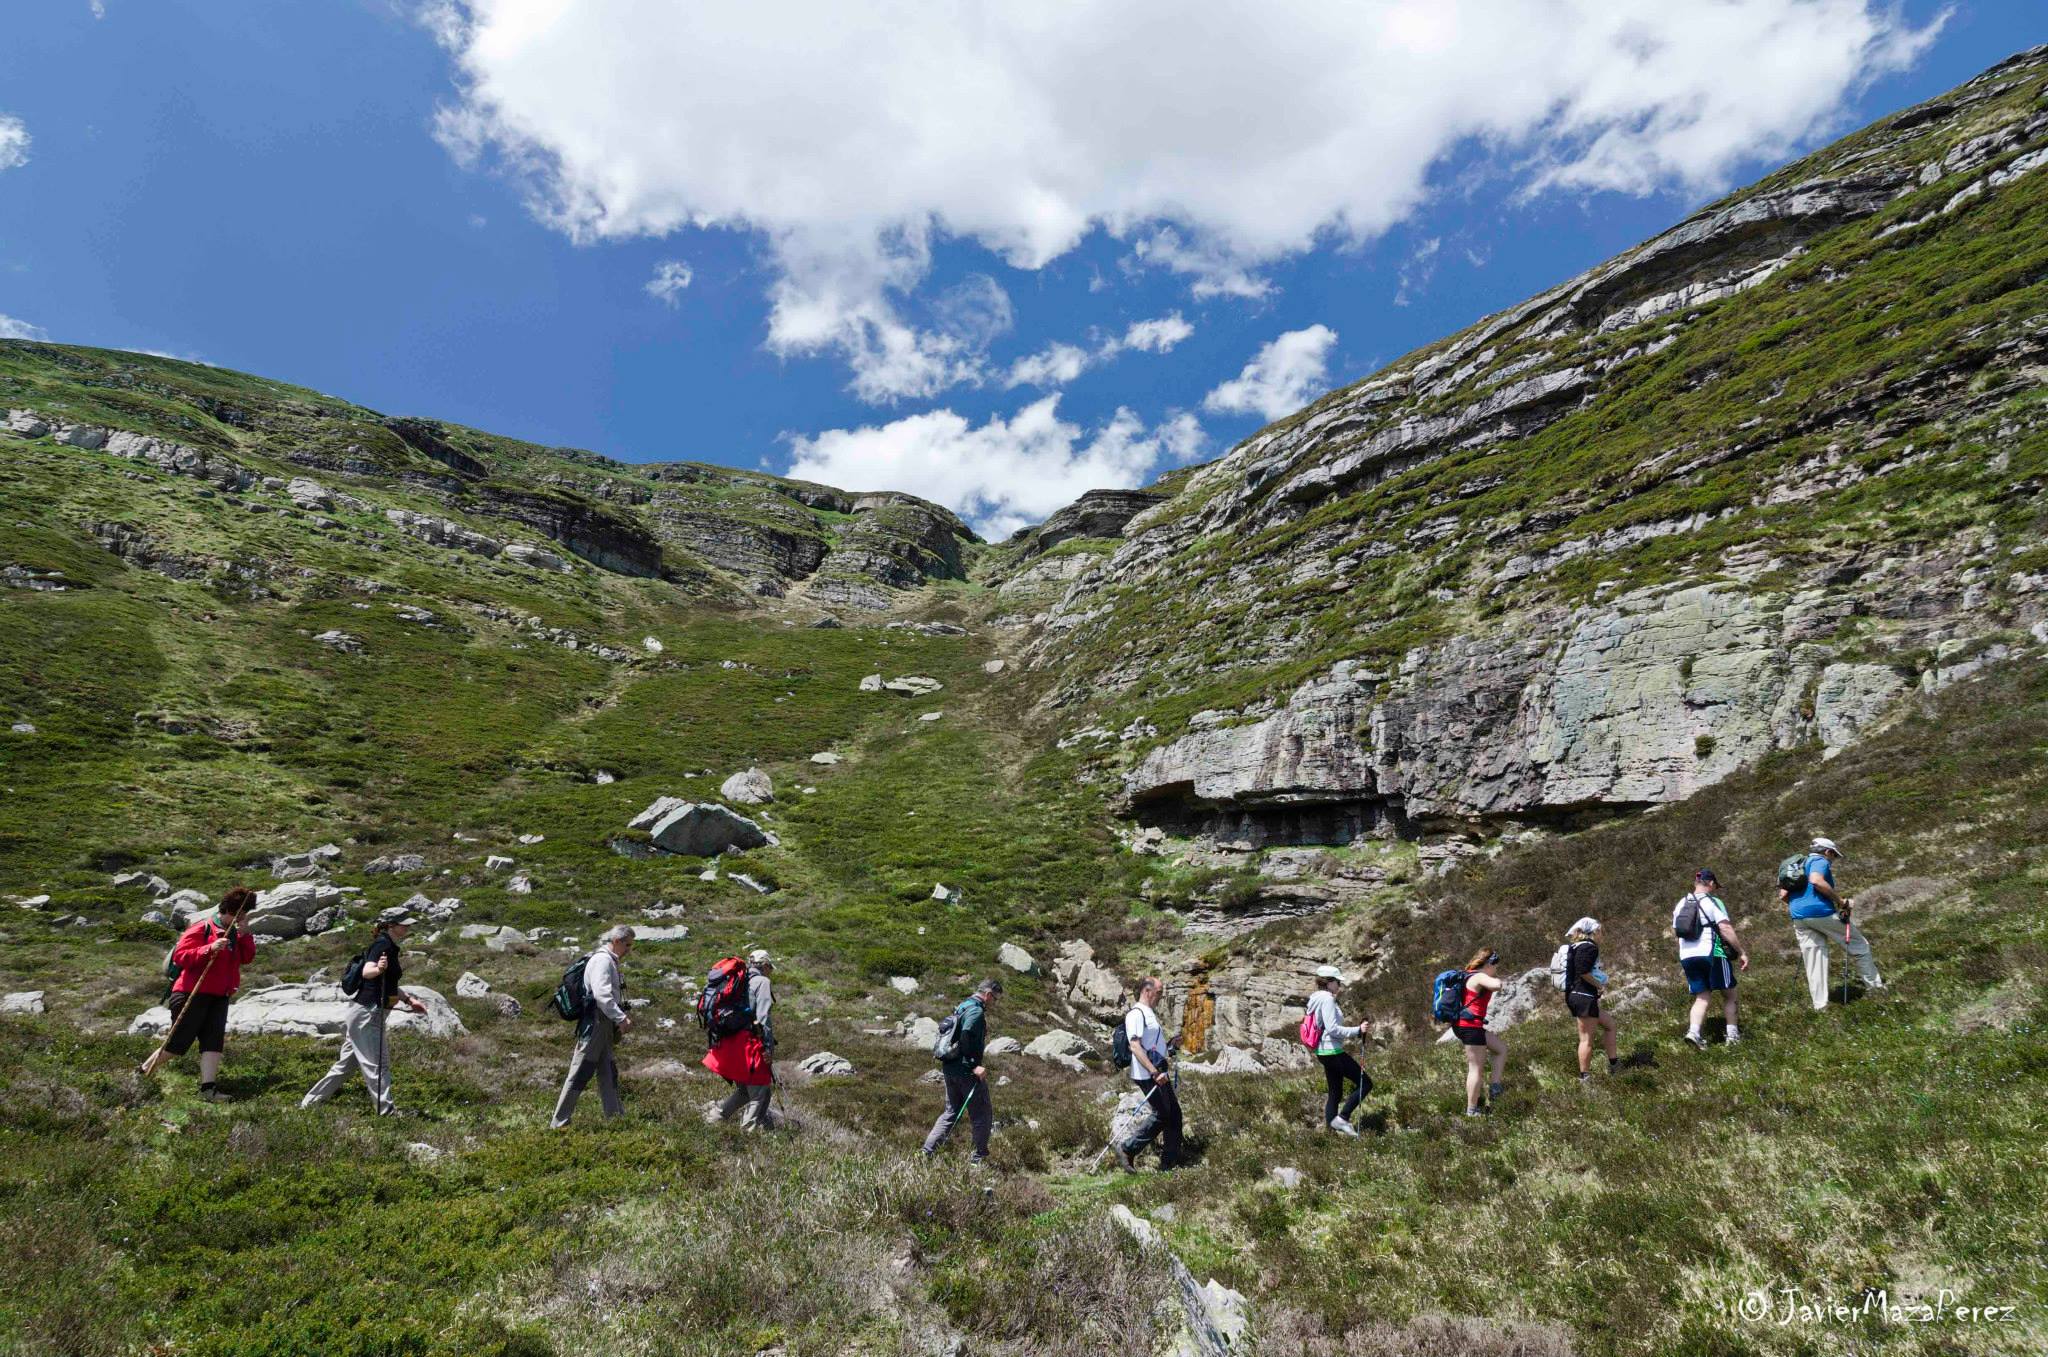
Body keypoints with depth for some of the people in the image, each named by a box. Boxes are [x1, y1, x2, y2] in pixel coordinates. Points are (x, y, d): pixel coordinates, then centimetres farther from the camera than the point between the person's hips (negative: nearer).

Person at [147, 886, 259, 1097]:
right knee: (178, 1043, 1)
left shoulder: (234, 934, 14)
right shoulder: (202, 929, -10)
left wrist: (245, 933, -6)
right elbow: (179, 956, -18)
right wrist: (209, 949, -29)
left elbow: (247, 958, 5)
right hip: (193, 994, -7)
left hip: (220, 997, 7)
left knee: (214, 1040, -4)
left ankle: (208, 1087, -7)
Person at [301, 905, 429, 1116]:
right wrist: (378, 969, -52)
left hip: (371, 1014, 10)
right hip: (367, 1014, -10)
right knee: (378, 1064, -7)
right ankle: (386, 1110, -6)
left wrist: (409, 1000, 21)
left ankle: (310, 1102, 27)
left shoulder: (390, 947, 15)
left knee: (345, 1063, 17)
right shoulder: (382, 944, -14)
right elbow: (366, 972, -32)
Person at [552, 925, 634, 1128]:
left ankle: (616, 1117, 20)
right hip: (595, 1024, -10)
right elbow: (601, 994, -25)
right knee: (580, 1073, -4)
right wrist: (620, 1019, -27)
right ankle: (559, 1123, 3)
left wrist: (622, 1015, 14)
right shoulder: (602, 960, -14)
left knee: (609, 1073, 14)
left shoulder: (610, 961, 18)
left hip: (605, 1026, 10)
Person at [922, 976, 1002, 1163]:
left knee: (951, 1112, 17)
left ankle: (927, 1152, 12)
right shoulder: (976, 1011, -16)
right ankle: (980, 1158, 13)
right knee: (982, 1116, 5)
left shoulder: (962, 1006, 14)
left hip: (950, 1068, 9)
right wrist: (974, 1066, -27)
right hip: (966, 1071, -9)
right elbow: (965, 1038, -28)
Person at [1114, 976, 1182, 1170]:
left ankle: (1171, 1162, 16)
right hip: (1146, 1075, -10)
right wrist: (1154, 1072, -26)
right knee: (1162, 1114, -7)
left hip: (1159, 1073, 10)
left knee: (1174, 1114, 9)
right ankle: (1127, 1149, 3)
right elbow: (1135, 1046, -23)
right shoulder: (1136, 1014, -14)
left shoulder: (1151, 1013, 17)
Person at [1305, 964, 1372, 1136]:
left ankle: (1331, 1126, 17)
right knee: (1365, 1083, -2)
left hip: (1324, 1051, 10)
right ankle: (1342, 1118, -3)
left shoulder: (1317, 999, 13)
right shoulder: (1327, 999, -17)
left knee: (1334, 1093, 15)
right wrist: (1357, 1030, -18)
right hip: (1332, 1051, -10)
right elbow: (1332, 1028, -23)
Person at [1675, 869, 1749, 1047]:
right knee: (1728, 994, 13)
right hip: (1711, 954, -5)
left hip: (1687, 956, 5)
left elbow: (1675, 930, 18)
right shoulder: (1713, 902, -5)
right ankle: (1732, 1033, 12)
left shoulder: (1681, 904, 13)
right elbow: (1726, 929, -15)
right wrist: (1742, 952, -13)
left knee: (1701, 997, 7)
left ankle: (1693, 1031, -12)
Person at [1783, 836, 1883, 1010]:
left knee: (1813, 961, 7)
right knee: (1859, 945, 15)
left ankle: (1819, 1004, 5)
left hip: (1798, 917, 7)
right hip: (1821, 912, -7)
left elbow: (1782, 895, 18)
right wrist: (1840, 901, -17)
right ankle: (1873, 984, 26)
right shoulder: (1820, 861, 0)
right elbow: (1816, 881, -23)